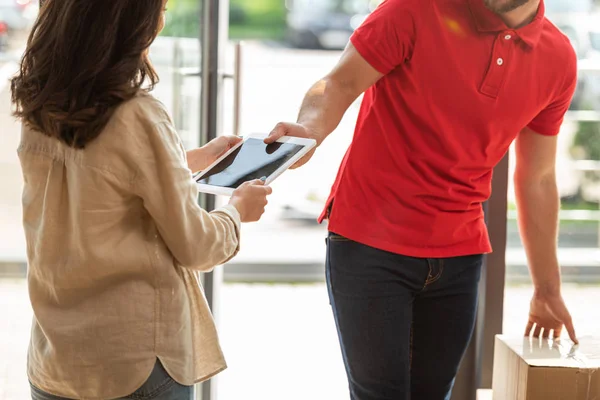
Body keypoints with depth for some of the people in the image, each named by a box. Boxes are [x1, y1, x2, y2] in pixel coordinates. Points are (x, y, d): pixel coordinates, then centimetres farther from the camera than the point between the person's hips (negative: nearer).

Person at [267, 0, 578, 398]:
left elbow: (537, 179, 10)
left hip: (459, 257, 4)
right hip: (369, 245, -4)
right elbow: (340, 83, -9)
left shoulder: (558, 59, 1)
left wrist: (548, 288, 15)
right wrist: (310, 127, -33)